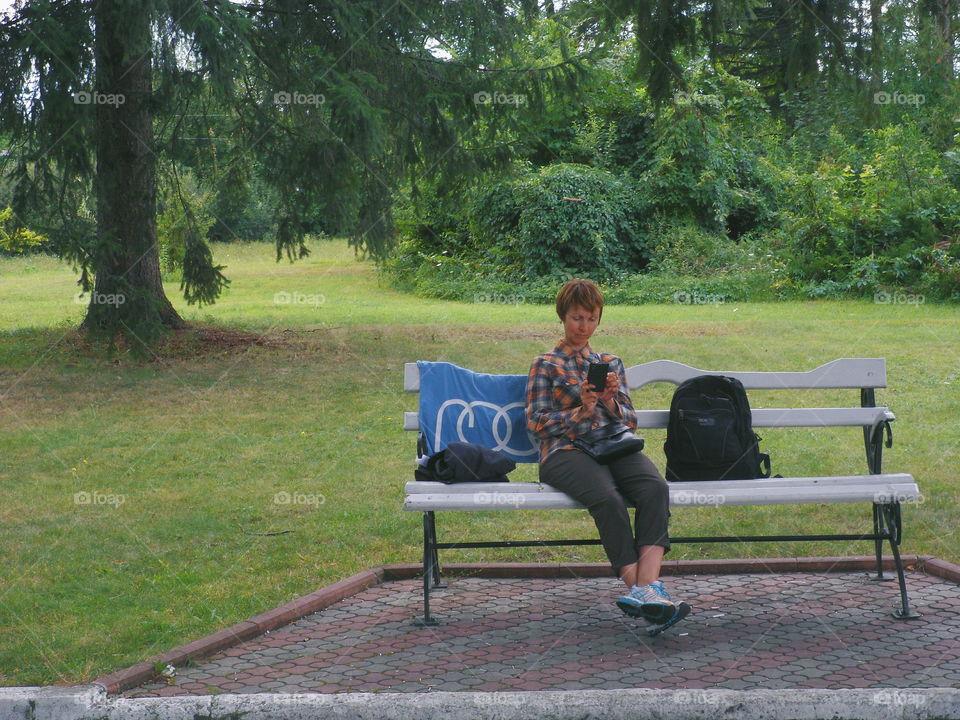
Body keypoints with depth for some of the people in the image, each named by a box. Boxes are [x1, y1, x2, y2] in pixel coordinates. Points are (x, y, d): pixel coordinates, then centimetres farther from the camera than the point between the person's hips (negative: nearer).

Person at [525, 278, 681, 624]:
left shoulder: (611, 363, 27)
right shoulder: (545, 365, 16)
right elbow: (538, 422, 5)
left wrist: (609, 401, -1)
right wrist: (582, 409, -9)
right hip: (565, 451, -3)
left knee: (655, 487, -32)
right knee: (608, 498, -37)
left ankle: (648, 584, -45)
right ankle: (636, 588, -39)